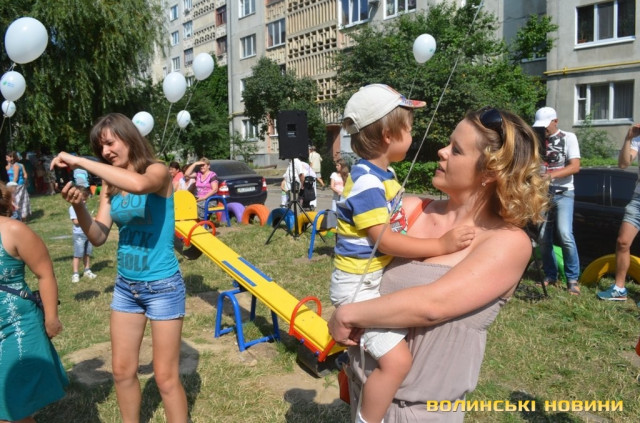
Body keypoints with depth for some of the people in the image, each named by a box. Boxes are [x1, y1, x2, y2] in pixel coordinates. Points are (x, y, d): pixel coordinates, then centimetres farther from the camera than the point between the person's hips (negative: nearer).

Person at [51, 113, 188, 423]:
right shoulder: (110, 184, 4)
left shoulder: (158, 171, -13)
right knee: (122, 371, 16)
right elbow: (99, 237, 1)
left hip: (162, 286, -6)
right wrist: (78, 206, -17)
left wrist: (81, 162, -29)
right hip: (125, 286, 6)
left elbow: (138, 184, -38)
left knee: (166, 377, 3)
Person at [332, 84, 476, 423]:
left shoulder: (381, 174, 6)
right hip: (358, 285, -10)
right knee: (396, 360, -19)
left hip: (377, 277, 10)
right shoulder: (367, 183, -25)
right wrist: (441, 245, -24)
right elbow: (385, 240, -26)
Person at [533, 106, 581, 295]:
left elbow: (575, 166, -11)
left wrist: (551, 175, -26)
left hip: (563, 194, -4)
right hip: (542, 193, 4)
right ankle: (550, 275, 14)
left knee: (565, 235, -16)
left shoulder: (568, 138, -2)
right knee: (544, 237, 2)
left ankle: (573, 278, -6)